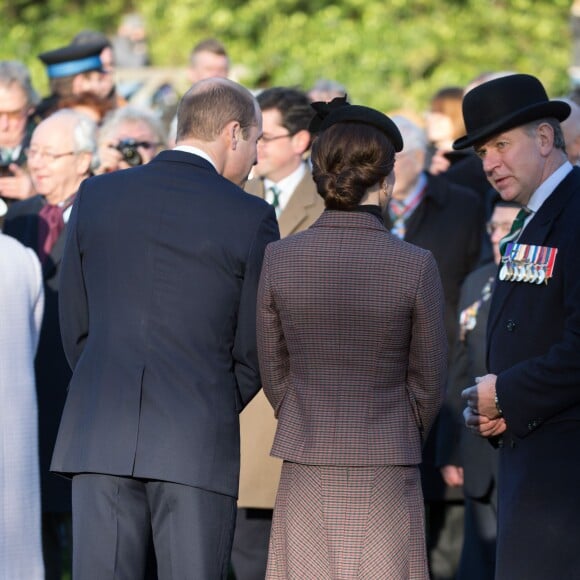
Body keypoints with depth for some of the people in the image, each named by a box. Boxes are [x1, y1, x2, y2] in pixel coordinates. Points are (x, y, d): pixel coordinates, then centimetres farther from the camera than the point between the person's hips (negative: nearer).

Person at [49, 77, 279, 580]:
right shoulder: (250, 217, -3)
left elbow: (76, 325, 11)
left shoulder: (98, 195, 7)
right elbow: (253, 349, 2)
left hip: (100, 435, 3)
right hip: (198, 443, -3)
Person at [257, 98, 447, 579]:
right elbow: (428, 379, 0)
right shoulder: (415, 266, -11)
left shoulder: (279, 259, -5)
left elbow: (274, 369, 5)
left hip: (306, 469, 2)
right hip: (386, 475, -2)